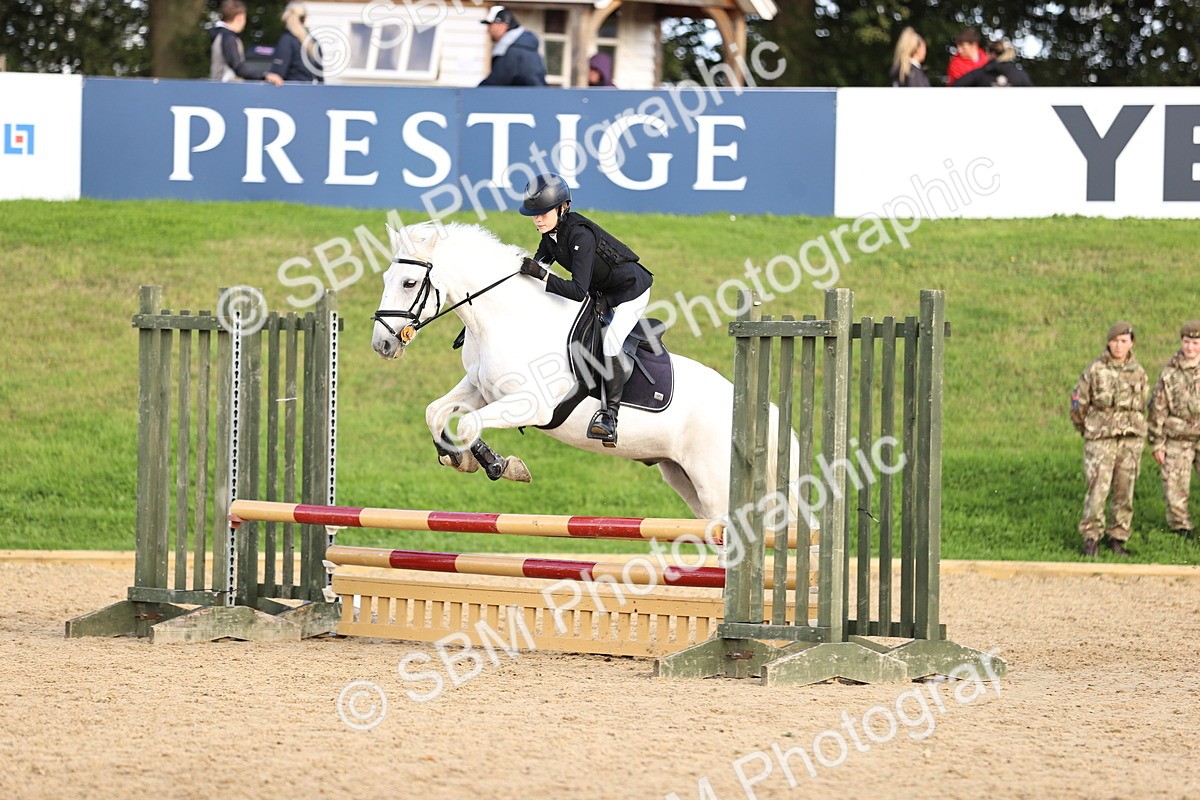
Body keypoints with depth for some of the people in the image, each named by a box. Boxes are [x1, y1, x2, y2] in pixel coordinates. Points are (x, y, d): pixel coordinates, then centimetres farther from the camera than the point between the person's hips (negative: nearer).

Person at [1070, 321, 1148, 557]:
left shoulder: (1138, 372, 7)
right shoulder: (1095, 370, -4)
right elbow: (1078, 403, 4)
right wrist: (1086, 430, 14)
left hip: (1131, 439, 3)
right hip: (1101, 439, -3)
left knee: (1124, 492, 5)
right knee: (1097, 489, -10)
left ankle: (1118, 538, 14)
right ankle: (1091, 538, -2)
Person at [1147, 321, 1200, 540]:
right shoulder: (1169, 373, -1)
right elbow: (1157, 410, 2)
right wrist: (1156, 444, 0)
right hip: (1177, 440, 0)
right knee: (1175, 488, 3)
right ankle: (1180, 529, 19)